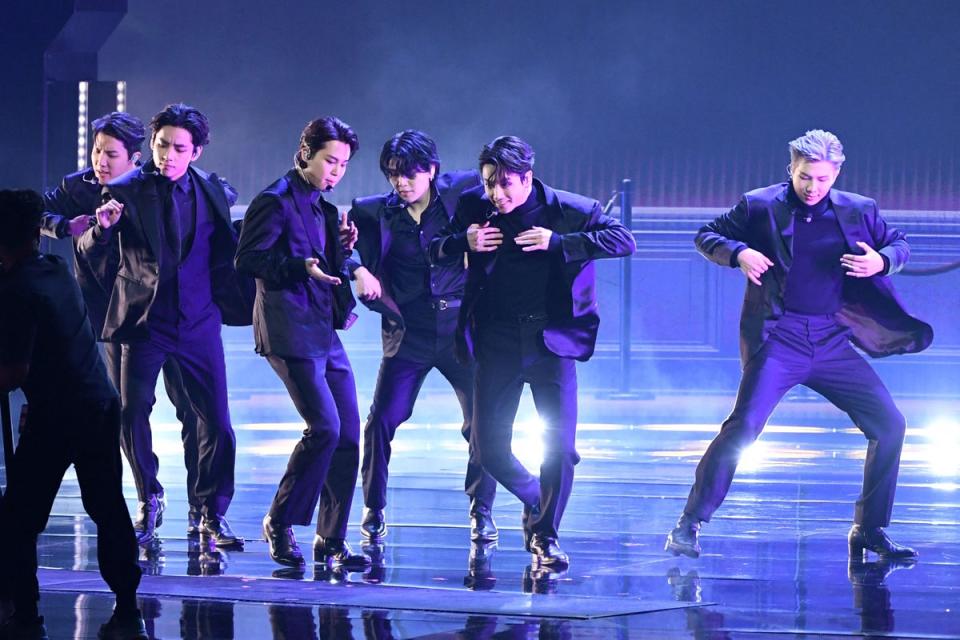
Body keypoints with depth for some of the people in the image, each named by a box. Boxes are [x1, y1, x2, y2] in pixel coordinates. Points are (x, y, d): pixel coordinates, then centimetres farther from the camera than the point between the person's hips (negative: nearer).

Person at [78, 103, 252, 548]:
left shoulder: (213, 192, 1)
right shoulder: (125, 191, -5)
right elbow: (89, 252, -7)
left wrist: (237, 301, 0)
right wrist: (104, 227, -27)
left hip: (199, 322, 1)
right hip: (145, 321, -1)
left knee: (217, 423, -2)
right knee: (131, 416, -2)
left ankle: (212, 515, 11)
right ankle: (148, 503, 20)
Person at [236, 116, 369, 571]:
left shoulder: (322, 208, 20)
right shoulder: (275, 202, -7)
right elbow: (246, 259, -14)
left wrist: (340, 248, 6)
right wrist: (302, 266, -24)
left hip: (325, 333, 9)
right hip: (291, 332, -9)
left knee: (348, 434, 4)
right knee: (324, 427, -17)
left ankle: (332, 542, 10)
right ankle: (280, 523, -2)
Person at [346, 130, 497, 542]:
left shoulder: (459, 194, -2)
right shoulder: (377, 212, -1)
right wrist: (358, 270, -18)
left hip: (460, 328, 0)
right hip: (408, 334, 0)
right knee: (381, 422, -7)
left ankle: (481, 513, 15)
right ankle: (373, 513, 9)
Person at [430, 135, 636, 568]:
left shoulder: (568, 210, -7)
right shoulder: (474, 208, 1)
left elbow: (624, 240, -12)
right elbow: (432, 251, 10)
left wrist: (558, 242, -20)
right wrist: (463, 241, -12)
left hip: (552, 339, -2)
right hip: (498, 340, 2)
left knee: (560, 446, -11)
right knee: (488, 447, 0)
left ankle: (546, 536, 4)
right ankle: (535, 503, 28)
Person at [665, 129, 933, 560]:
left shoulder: (858, 212, 10)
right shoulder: (758, 207, 2)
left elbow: (898, 244, 20)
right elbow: (706, 237, 7)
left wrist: (881, 261, -5)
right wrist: (738, 254, -15)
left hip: (832, 343, 4)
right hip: (778, 340, -4)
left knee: (890, 425, -1)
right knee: (743, 426, -19)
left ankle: (870, 533, 11)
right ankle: (688, 526, -9)